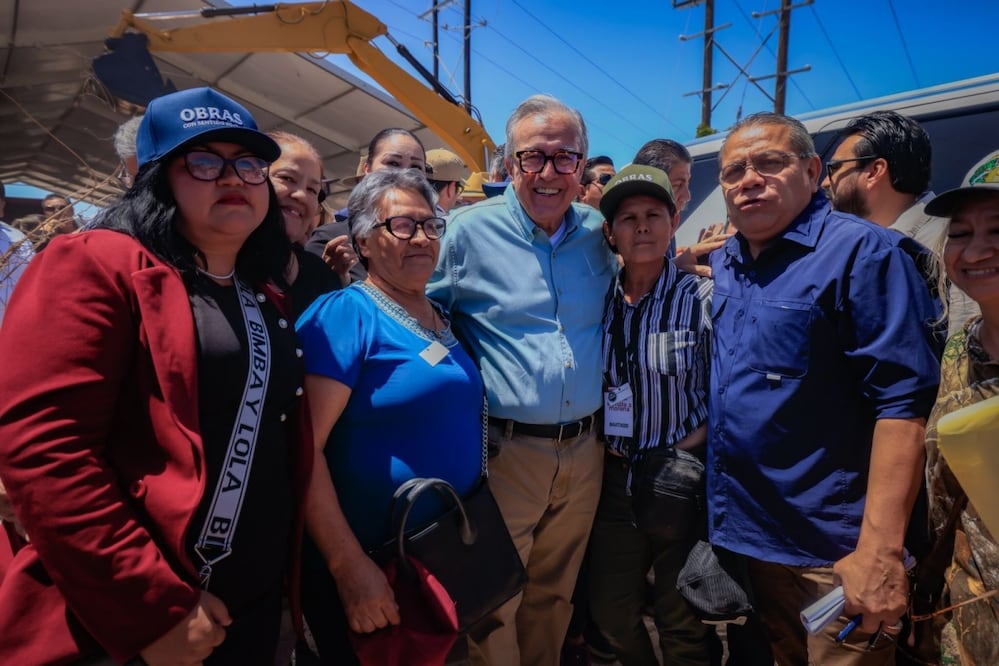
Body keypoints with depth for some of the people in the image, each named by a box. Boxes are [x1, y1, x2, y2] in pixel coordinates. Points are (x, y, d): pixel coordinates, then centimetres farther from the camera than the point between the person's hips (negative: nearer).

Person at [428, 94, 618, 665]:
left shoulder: (599, 232, 5)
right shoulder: (469, 231, -7)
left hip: (584, 450, 4)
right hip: (503, 449, -4)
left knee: (555, 596, 22)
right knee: (493, 604, 9)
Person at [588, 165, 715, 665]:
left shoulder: (701, 298, -10)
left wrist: (687, 449, -16)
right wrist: (601, 442, -3)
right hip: (613, 478, 4)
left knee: (683, 623, 13)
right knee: (612, 614, 18)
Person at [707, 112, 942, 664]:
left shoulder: (863, 253, -13)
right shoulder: (721, 265, 8)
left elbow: (903, 402, -20)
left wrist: (880, 550, -25)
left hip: (832, 548, -6)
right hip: (741, 532, 7)